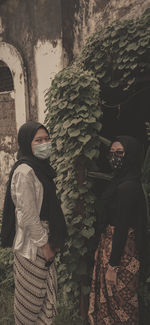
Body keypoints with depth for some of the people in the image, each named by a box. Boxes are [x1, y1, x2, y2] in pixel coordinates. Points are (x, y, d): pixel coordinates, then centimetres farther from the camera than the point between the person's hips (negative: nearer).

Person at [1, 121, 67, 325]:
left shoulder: (41, 168, 11)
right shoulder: (24, 171, -19)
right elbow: (28, 214, -21)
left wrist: (53, 241, 15)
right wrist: (44, 243, -14)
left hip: (44, 240, 9)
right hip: (32, 245, -9)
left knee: (48, 290, 18)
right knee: (32, 295, 7)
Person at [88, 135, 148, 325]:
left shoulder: (127, 187, -22)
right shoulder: (120, 181, 8)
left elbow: (122, 227, -23)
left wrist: (113, 265, -19)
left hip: (120, 250, -9)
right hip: (109, 244, 9)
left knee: (119, 299, 8)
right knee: (109, 294, 21)